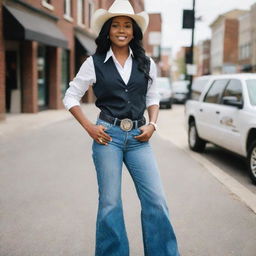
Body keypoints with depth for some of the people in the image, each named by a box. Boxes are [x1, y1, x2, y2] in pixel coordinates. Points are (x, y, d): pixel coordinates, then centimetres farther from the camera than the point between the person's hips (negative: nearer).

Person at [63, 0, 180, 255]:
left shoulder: (146, 63, 8)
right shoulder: (94, 63, 2)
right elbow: (70, 97, 6)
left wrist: (152, 124, 0)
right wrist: (89, 127, -4)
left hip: (138, 137, 2)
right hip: (108, 135, -2)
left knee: (156, 200, -2)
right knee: (110, 203, 4)